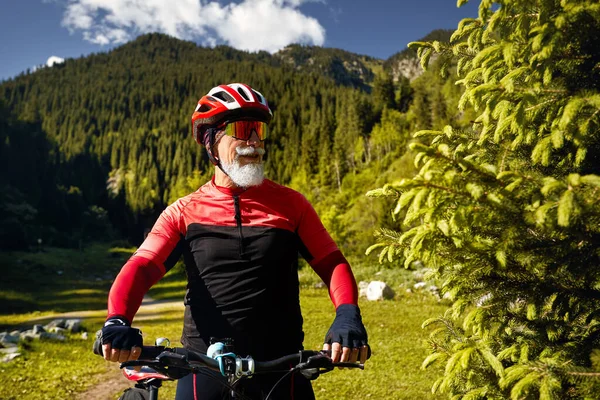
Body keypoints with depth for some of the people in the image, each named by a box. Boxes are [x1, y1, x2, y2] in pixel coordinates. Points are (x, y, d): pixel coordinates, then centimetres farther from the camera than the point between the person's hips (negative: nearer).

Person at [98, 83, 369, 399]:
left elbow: (332, 263, -3)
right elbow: (141, 268, -8)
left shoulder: (290, 204, 3)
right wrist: (117, 321, -27)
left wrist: (348, 314, -23)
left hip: (280, 370, 1)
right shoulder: (184, 213, 3)